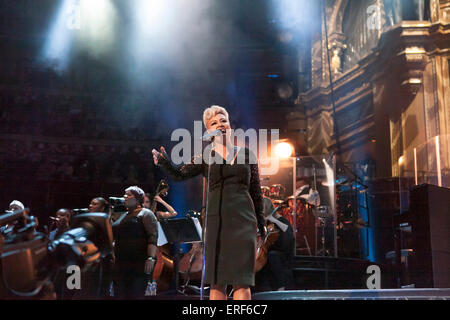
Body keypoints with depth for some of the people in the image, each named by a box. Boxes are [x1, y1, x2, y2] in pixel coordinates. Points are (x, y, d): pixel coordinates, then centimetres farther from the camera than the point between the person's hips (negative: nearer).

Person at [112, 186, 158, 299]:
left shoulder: (145, 214, 0)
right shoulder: (123, 216, 23)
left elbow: (153, 237, -11)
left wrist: (151, 258, -22)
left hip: (139, 263, -7)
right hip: (121, 263, 8)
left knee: (136, 296, -10)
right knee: (119, 295, 2)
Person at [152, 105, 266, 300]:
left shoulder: (246, 154, 11)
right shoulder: (206, 158, 9)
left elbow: (256, 191, 14)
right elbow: (180, 174, -1)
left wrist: (261, 222, 12)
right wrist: (163, 161, -19)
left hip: (243, 220, 0)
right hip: (216, 220, 0)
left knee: (241, 279, -4)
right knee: (216, 280, 0)